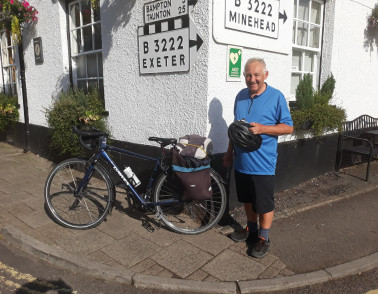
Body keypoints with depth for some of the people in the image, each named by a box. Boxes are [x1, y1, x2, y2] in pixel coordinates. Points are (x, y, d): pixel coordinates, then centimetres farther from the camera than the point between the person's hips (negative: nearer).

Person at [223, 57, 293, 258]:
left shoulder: (276, 97, -9)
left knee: (264, 204, 7)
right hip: (241, 160, 6)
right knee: (247, 199, 20)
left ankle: (263, 238, 25)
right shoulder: (241, 96, 7)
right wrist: (229, 151, 17)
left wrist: (262, 129, -23)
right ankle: (251, 229, 40)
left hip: (263, 163, -5)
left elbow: (288, 127, -8)